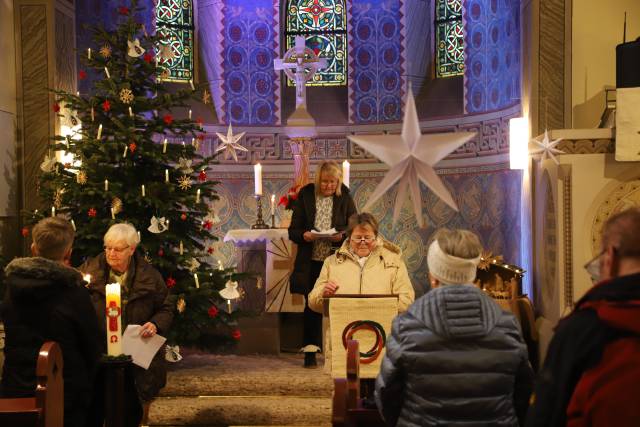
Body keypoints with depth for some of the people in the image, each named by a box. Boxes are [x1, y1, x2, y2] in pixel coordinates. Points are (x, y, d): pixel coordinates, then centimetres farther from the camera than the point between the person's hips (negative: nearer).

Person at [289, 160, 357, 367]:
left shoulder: (345, 198, 4)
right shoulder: (305, 196, 3)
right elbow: (293, 231, 3)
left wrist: (342, 236, -14)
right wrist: (304, 235, -18)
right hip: (311, 262, 0)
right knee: (312, 306, 4)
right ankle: (310, 351, 13)